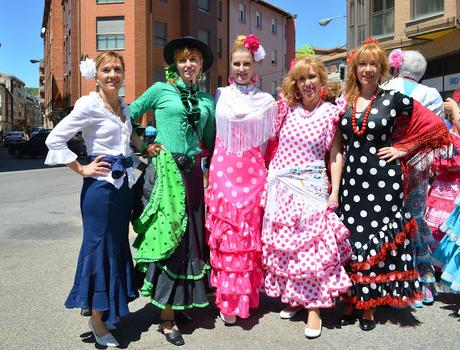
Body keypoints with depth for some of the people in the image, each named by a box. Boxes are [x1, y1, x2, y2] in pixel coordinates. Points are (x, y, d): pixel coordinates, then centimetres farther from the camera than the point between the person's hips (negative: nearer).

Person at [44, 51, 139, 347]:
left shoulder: (124, 107, 13)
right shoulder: (89, 104, -9)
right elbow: (55, 139, -12)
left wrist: (142, 153, 12)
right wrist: (82, 169, -11)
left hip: (125, 183, 8)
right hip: (101, 184, -7)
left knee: (119, 246, 14)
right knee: (101, 248, 1)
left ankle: (110, 311, 31)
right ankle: (97, 320, 16)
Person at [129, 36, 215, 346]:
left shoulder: (207, 101, 14)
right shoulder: (161, 90, 3)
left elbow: (212, 141, 19)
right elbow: (128, 116, 7)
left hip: (193, 173, 5)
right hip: (164, 171, -4)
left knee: (191, 236, 7)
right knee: (166, 236, -5)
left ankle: (183, 300, 24)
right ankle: (167, 317, 5)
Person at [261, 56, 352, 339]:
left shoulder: (331, 113, 1)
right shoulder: (287, 108, 7)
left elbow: (336, 154, 0)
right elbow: (273, 143, 13)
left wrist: (335, 191, -5)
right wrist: (269, 180, 7)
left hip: (312, 187, -3)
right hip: (281, 185, 3)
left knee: (314, 244, -5)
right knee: (283, 243, 8)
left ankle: (314, 307, 6)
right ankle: (293, 298, 24)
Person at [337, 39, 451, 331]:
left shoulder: (394, 99, 0)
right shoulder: (343, 102, 8)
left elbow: (434, 125, 4)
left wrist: (403, 148, -1)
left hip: (383, 181, -2)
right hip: (351, 181, 2)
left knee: (378, 242, 5)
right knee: (351, 242, 6)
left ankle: (369, 305, 20)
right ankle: (351, 301, 21)